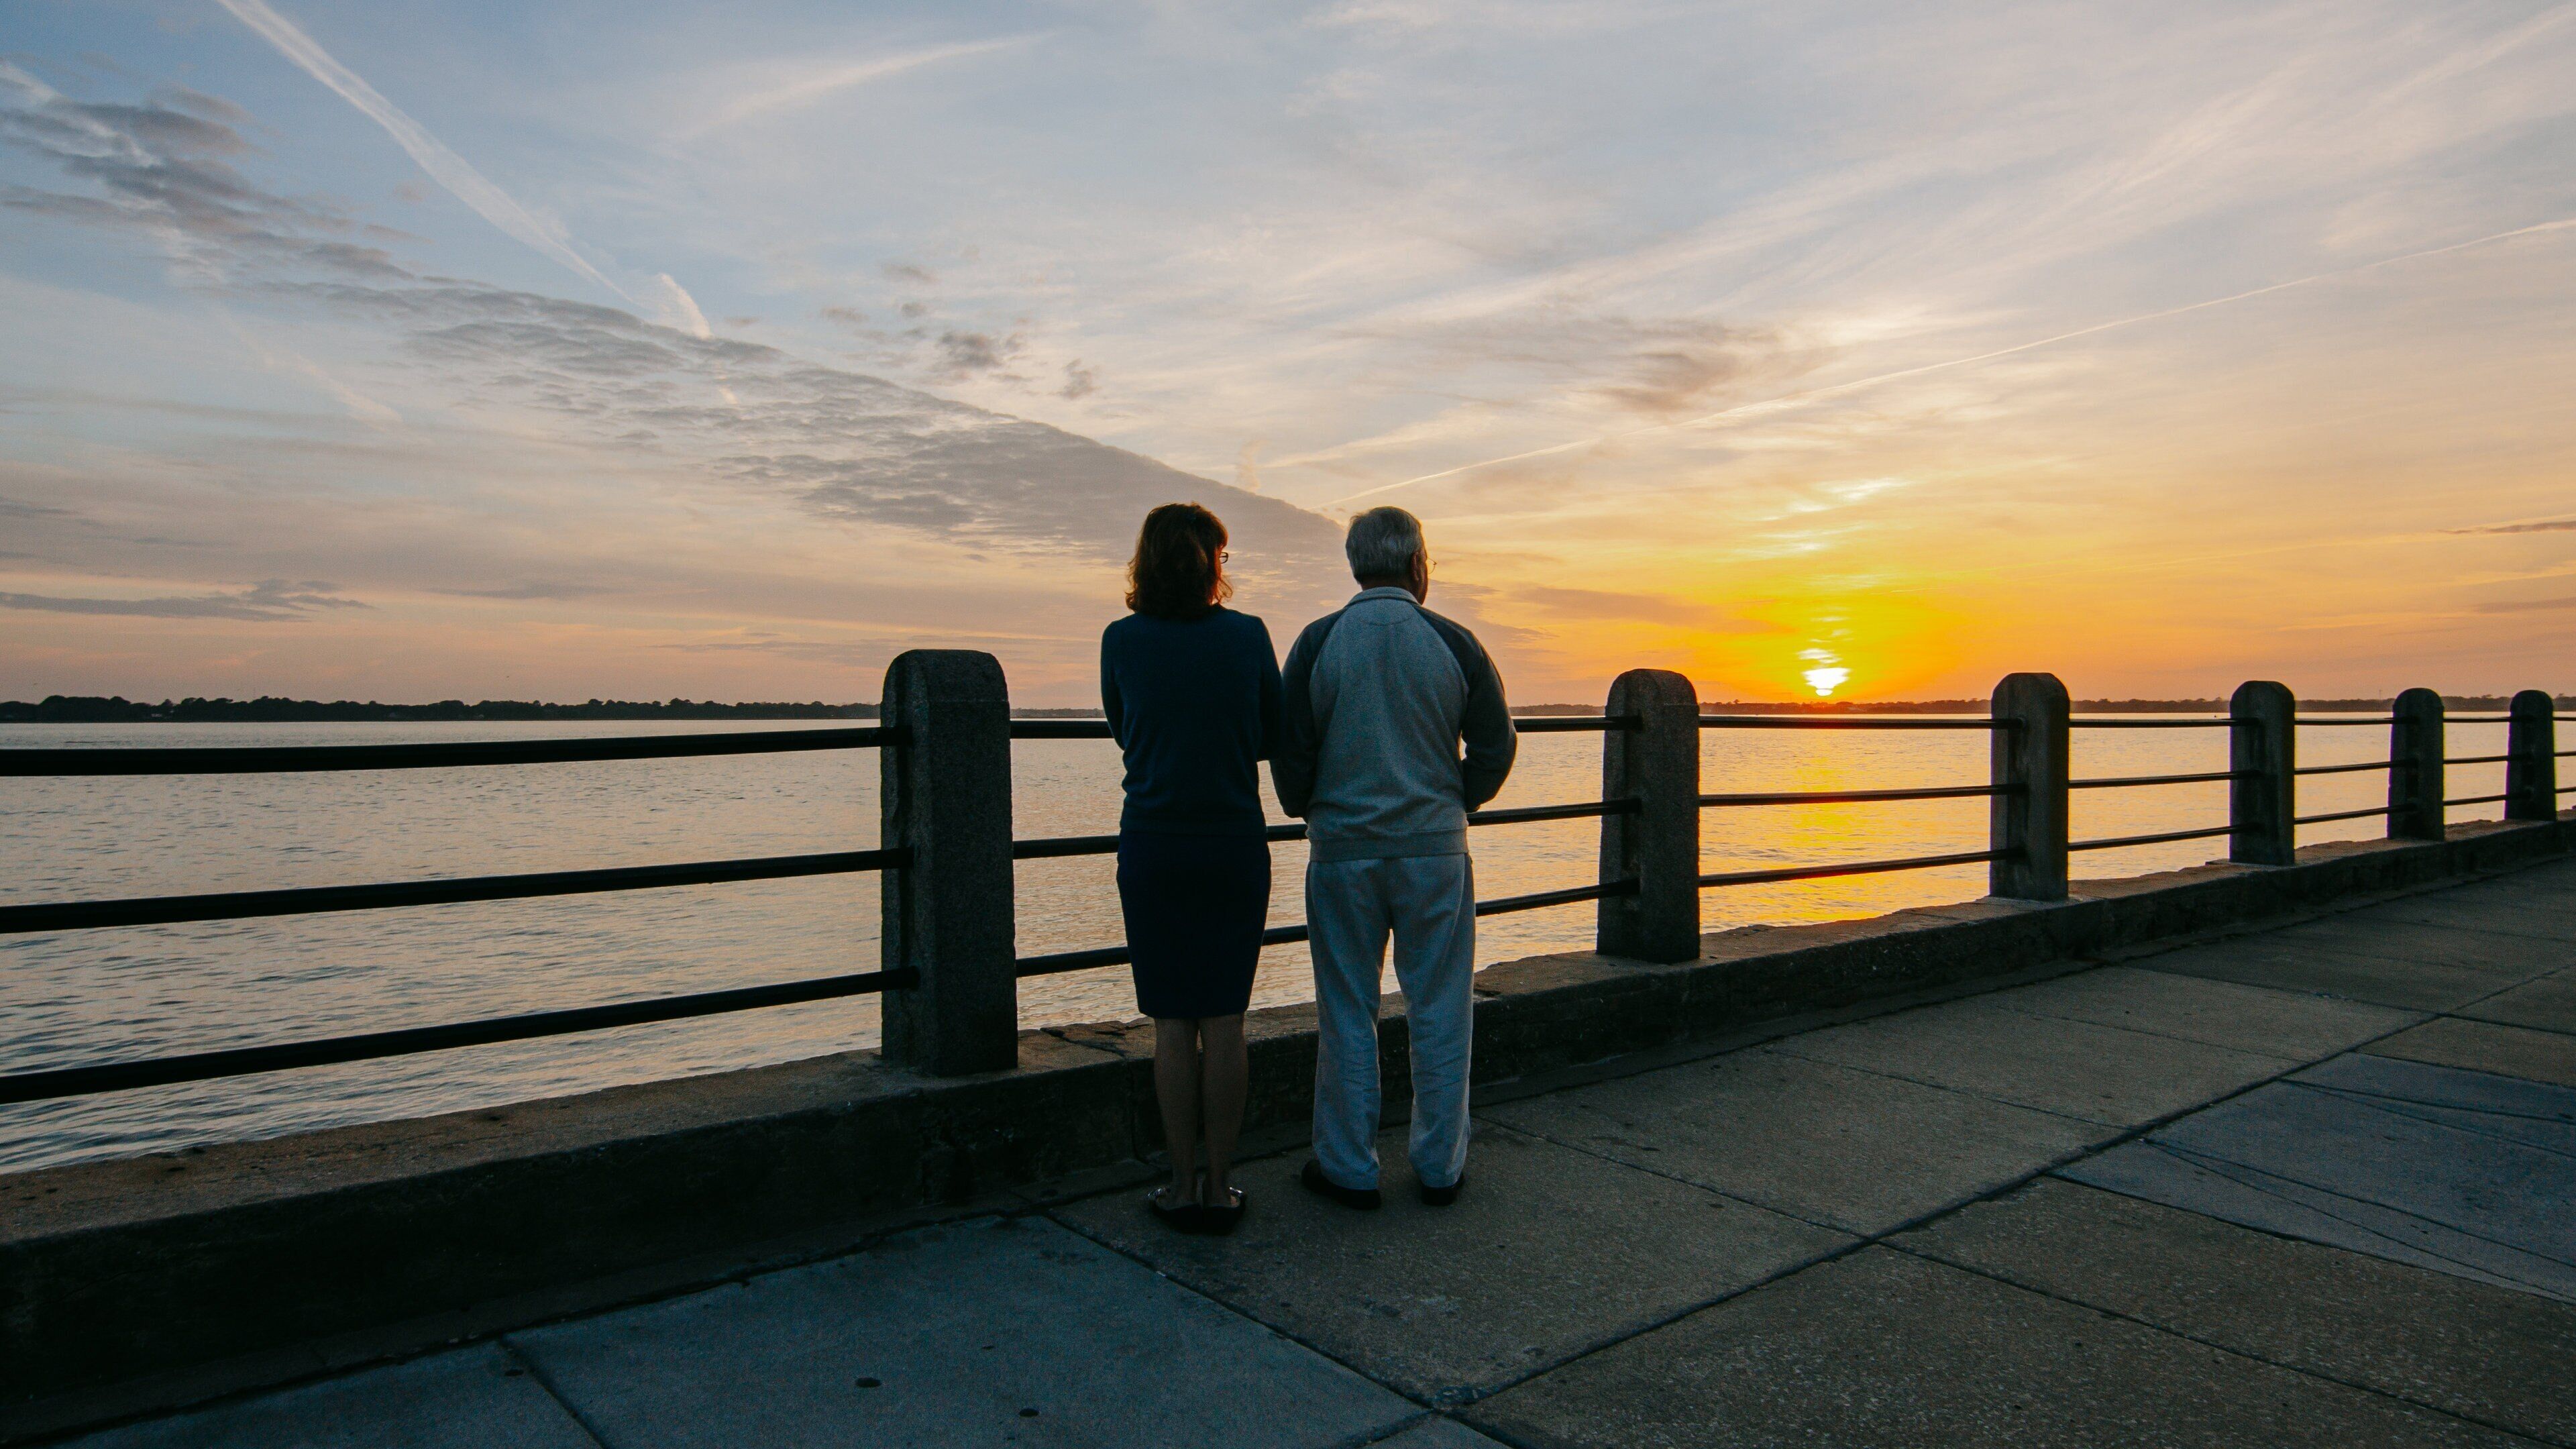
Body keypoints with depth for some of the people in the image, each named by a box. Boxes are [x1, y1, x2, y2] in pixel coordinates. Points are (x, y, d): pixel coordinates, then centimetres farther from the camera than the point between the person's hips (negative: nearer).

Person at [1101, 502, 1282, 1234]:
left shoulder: (1122, 640, -2)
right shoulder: (1248, 636, -4)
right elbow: (1272, 738, 6)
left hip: (1153, 847, 0)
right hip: (1234, 845, 0)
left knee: (1173, 1024, 7)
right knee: (1224, 1021, 7)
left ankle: (1184, 1185, 14)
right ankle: (1220, 1185, 14)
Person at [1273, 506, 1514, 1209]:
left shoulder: (1318, 643, -4)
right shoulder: (1454, 644, -3)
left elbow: (1289, 754, -2)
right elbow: (1495, 749, 1)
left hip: (1344, 852, 0)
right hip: (1435, 850, 1)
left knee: (1347, 1014, 8)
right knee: (1439, 1012, 10)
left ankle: (1349, 1168, 16)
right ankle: (1440, 1166, 19)